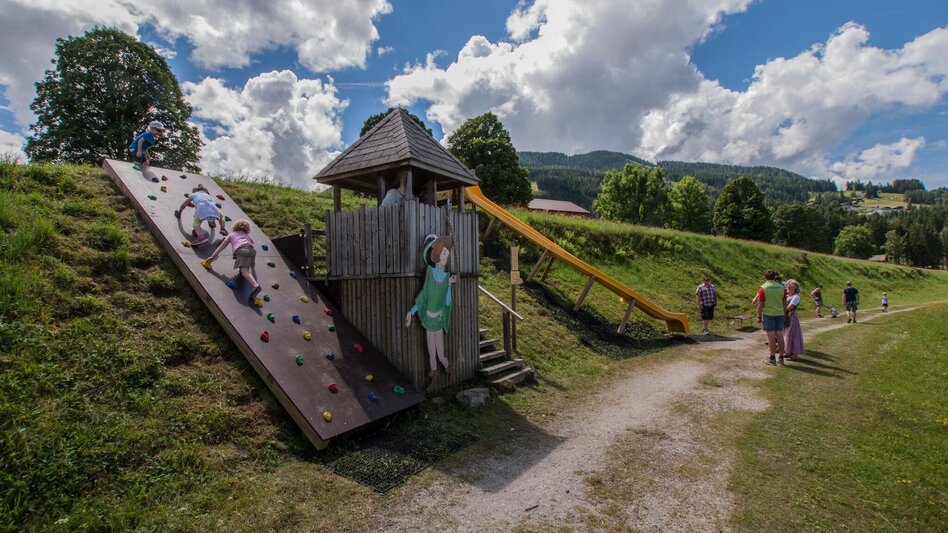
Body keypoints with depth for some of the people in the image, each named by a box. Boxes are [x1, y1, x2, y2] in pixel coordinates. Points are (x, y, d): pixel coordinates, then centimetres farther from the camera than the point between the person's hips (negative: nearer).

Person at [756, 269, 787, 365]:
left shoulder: (763, 288, -9)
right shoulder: (781, 287, 5)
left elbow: (760, 304, -11)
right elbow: (783, 301, 10)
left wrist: (759, 316, -4)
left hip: (768, 314, -4)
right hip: (780, 313, 4)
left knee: (771, 336, -1)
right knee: (779, 335, 8)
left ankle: (772, 358, 3)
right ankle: (781, 358, 14)